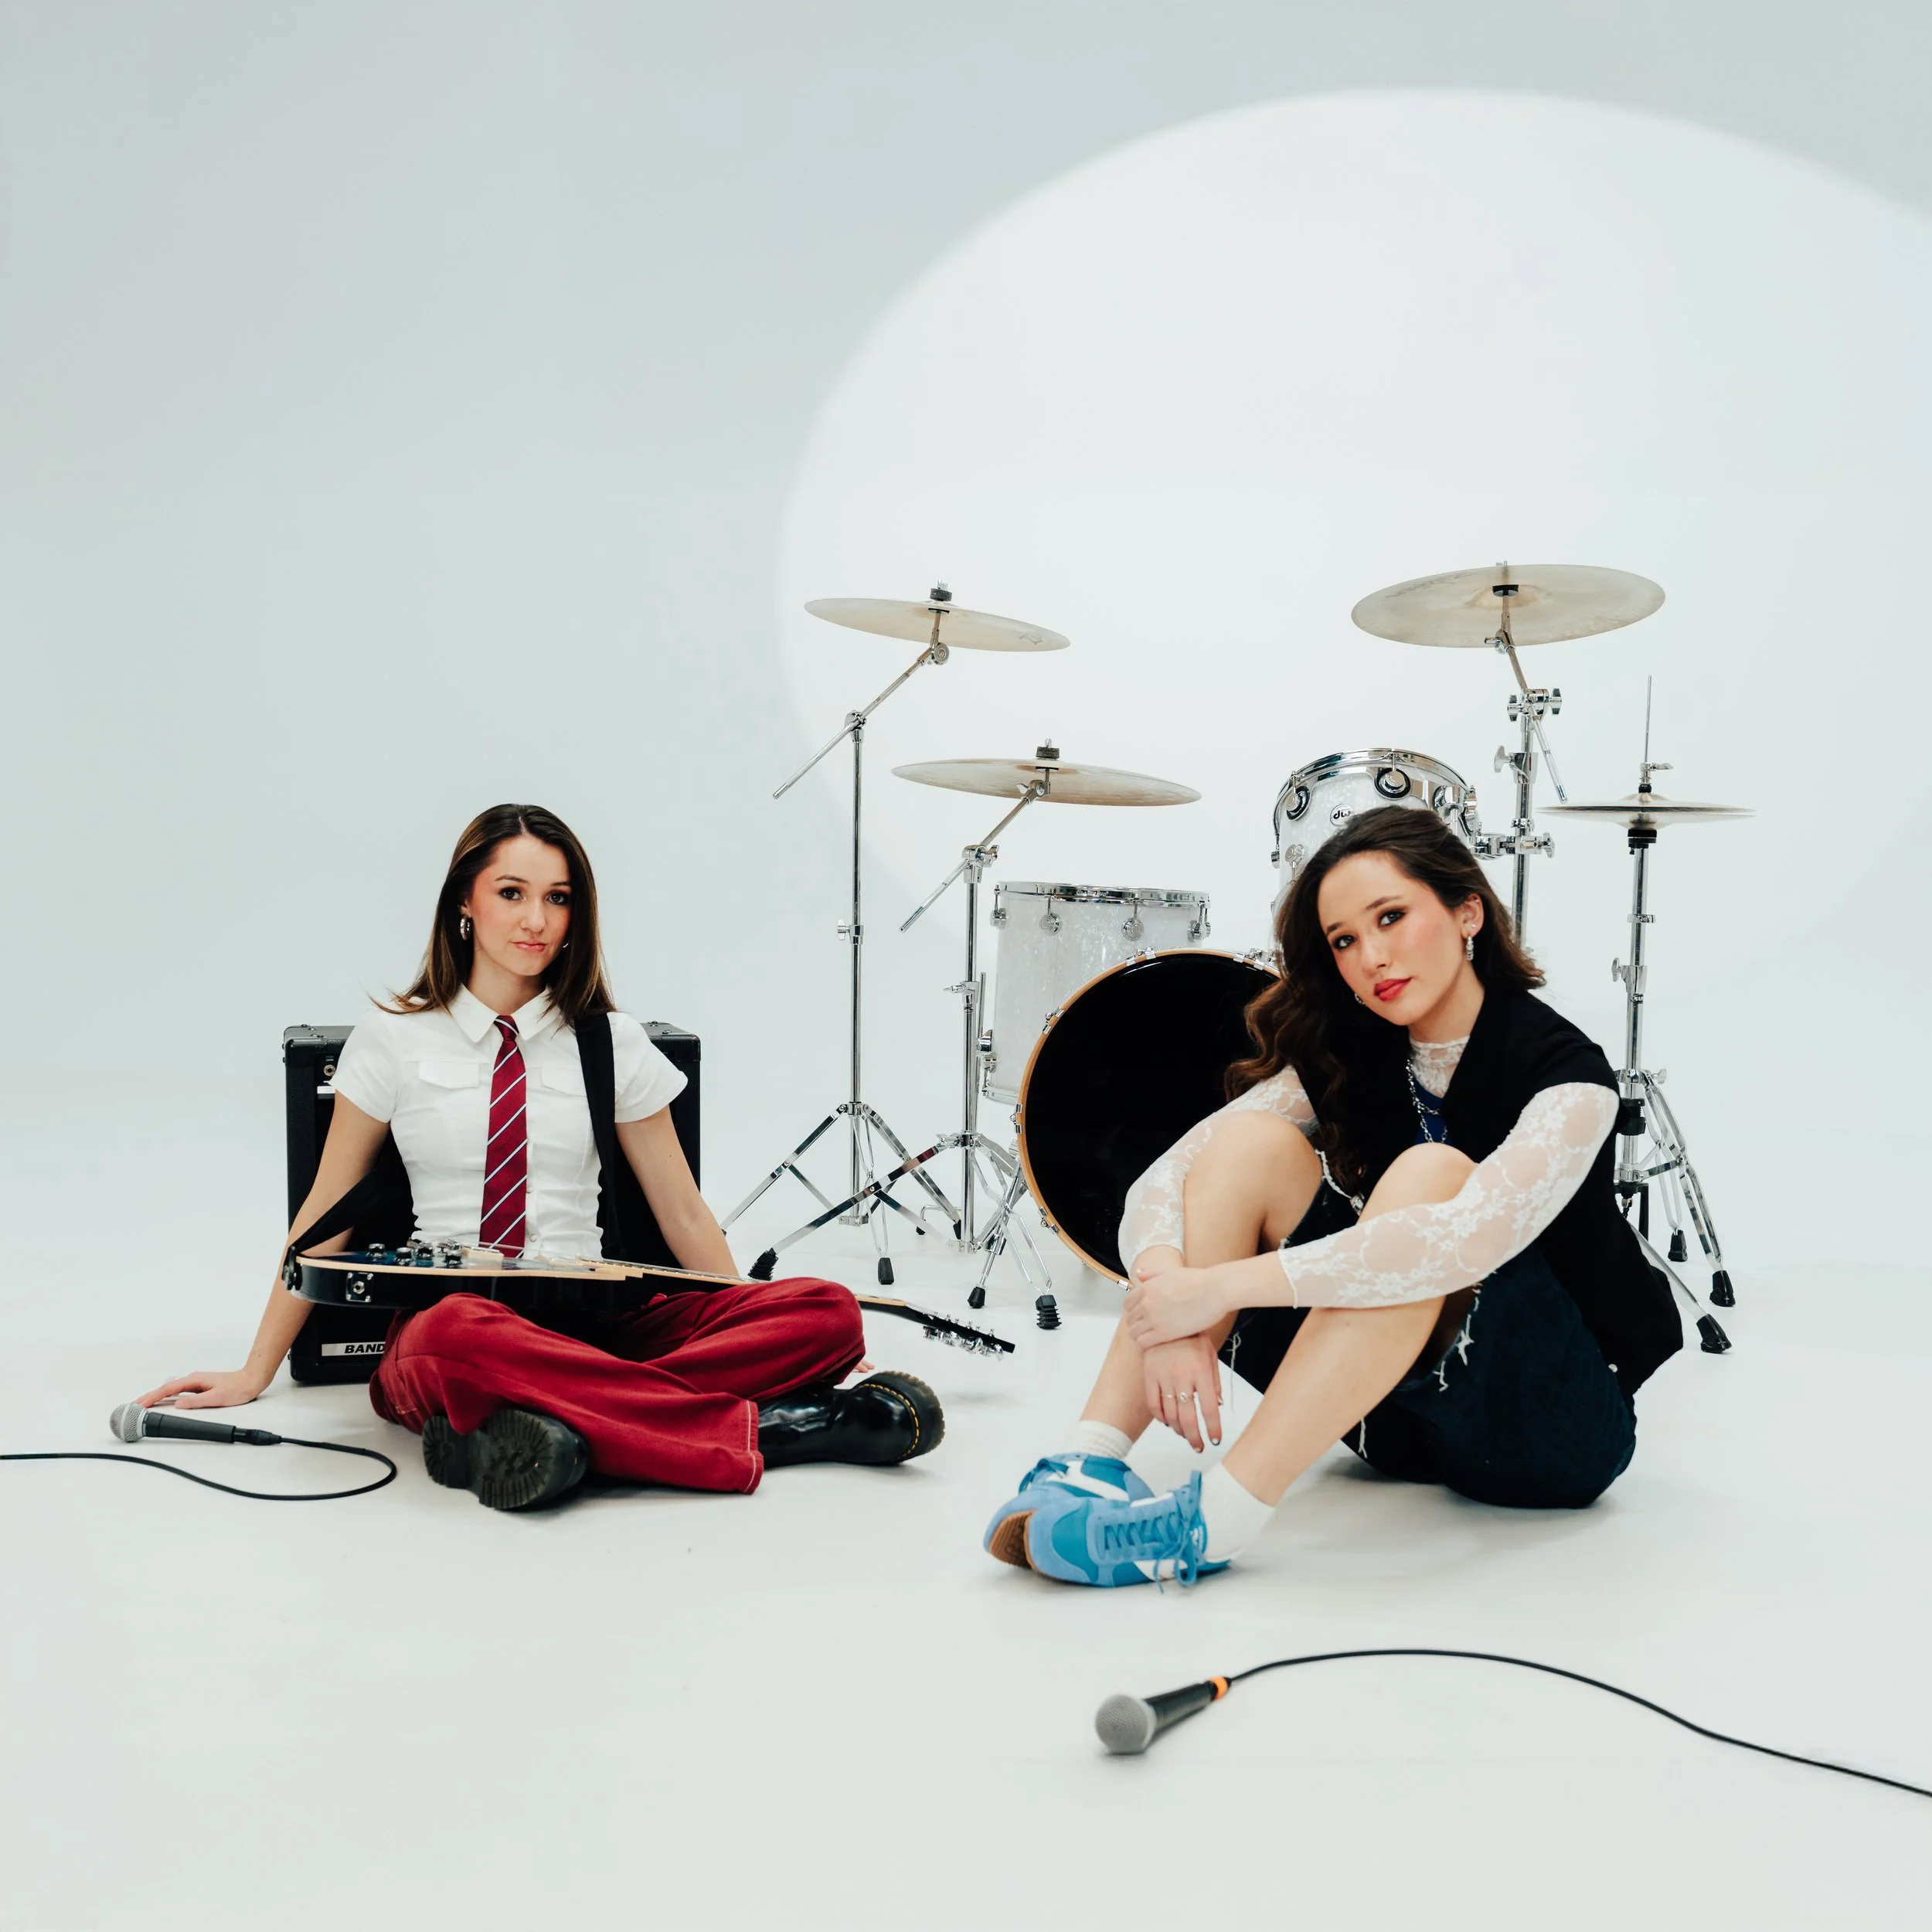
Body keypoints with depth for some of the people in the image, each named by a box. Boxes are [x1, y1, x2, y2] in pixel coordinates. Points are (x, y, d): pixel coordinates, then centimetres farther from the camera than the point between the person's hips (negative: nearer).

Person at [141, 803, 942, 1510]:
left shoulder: (609, 1043, 11)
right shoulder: (394, 1040, 7)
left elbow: (682, 1212, 11)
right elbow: (327, 1216, 10)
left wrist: (758, 1341, 2)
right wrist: (254, 1373, 8)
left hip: (593, 1321, 2)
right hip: (444, 1316, -2)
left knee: (826, 1311, -23)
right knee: (455, 1341, -42)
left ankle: (570, 1432, -38)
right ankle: (756, 1427, -36)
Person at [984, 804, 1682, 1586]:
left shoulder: (1564, 1069, -18)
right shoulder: (1348, 1057, -1)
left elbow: (1468, 1238, -39)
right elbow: (1161, 1184, -11)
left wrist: (1224, 1285, -39)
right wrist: (1169, 1290, -33)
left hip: (1561, 1427, -5)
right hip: (1400, 1420, 5)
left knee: (1428, 1173, -32)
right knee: (1249, 1141, -14)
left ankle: (1212, 1521, -39)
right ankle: (1090, 1465, -26)